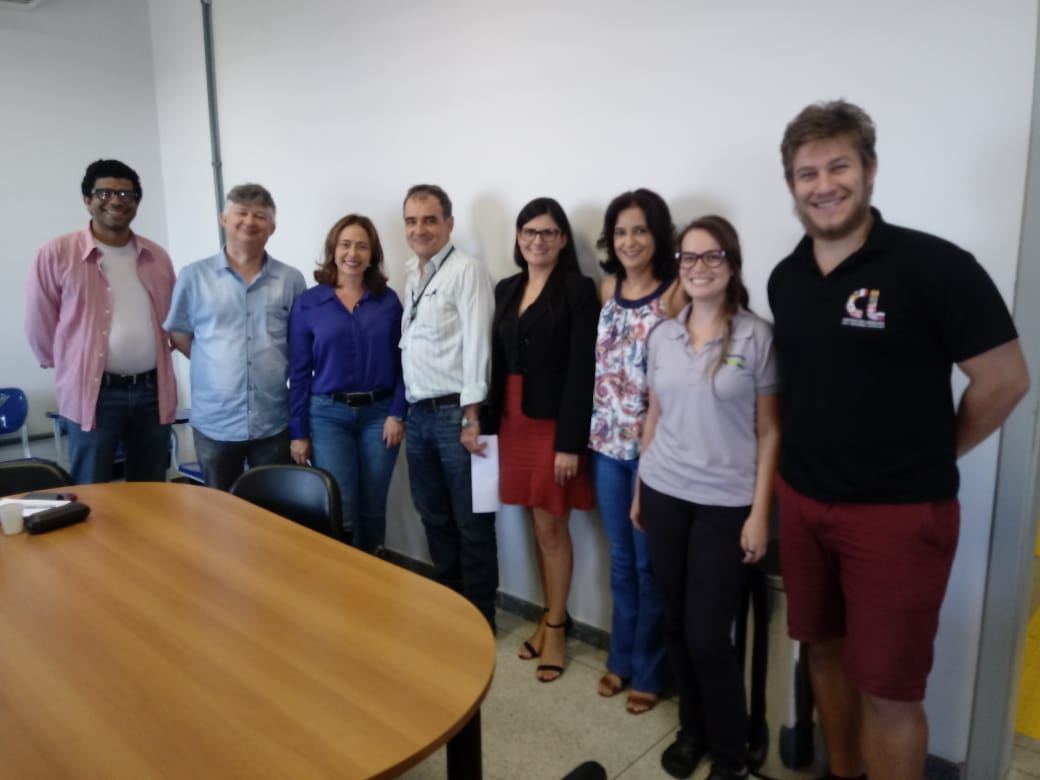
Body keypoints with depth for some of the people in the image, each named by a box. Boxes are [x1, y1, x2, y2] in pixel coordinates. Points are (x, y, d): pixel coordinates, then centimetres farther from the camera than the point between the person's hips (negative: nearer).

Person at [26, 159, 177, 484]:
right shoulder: (56, 254, -5)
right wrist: (68, 367, 8)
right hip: (93, 394, -4)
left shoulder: (157, 257, 8)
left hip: (153, 391, 4)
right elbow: (40, 323, 1)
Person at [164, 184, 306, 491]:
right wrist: (219, 366, 3)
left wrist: (273, 369, 1)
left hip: (274, 423, 1)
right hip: (214, 423, 0)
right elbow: (179, 335, 7)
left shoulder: (291, 280, 2)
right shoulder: (194, 276, 0)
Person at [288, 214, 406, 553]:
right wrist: (298, 432, -1)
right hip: (328, 415, -1)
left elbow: (401, 362, 4)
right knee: (339, 515, -4)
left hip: (379, 414, 1)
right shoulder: (308, 303, 1)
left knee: (372, 512, 9)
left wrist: (397, 413, -6)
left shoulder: (388, 300, 4)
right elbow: (299, 372, 1)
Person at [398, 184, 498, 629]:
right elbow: (410, 346, 14)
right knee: (434, 517, 18)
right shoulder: (410, 273, 13)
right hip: (418, 413, 8)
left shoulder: (467, 271, -10)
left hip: (454, 412, -8)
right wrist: (404, 411, 12)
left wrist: (471, 417, -19)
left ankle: (480, 618, 19)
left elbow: (476, 346, -16)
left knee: (472, 523, 4)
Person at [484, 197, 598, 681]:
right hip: (512, 418, 6)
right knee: (537, 523, 13)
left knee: (551, 525, 2)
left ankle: (556, 627, 18)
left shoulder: (578, 290, -8)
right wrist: (490, 421, 7)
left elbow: (582, 370, -13)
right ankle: (550, 616, 28)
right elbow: (497, 361, 11)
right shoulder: (506, 290, 11)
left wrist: (570, 441, -17)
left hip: (554, 420, -6)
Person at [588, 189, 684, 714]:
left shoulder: (676, 292, -11)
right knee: (620, 558, 17)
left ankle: (649, 670, 26)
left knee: (650, 563, 7)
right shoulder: (608, 287, 7)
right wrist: (600, 425, 11)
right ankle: (621, 658, 34)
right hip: (607, 439, 5)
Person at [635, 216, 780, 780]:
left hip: (726, 502, -4)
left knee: (708, 634, -1)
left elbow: (769, 432, -5)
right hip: (665, 495, 4)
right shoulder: (661, 336, 5)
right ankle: (691, 730, 35)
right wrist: (639, 489, 12)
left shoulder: (757, 337, -7)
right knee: (676, 623, 13)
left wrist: (759, 512, -9)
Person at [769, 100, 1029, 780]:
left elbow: (1005, 380, -8)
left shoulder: (935, 265, -13)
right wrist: (810, 464, 8)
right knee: (826, 650, 19)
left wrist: (928, 460, 0)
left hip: (899, 512, -5)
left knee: (889, 687, 4)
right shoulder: (785, 279, 5)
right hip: (803, 501, 6)